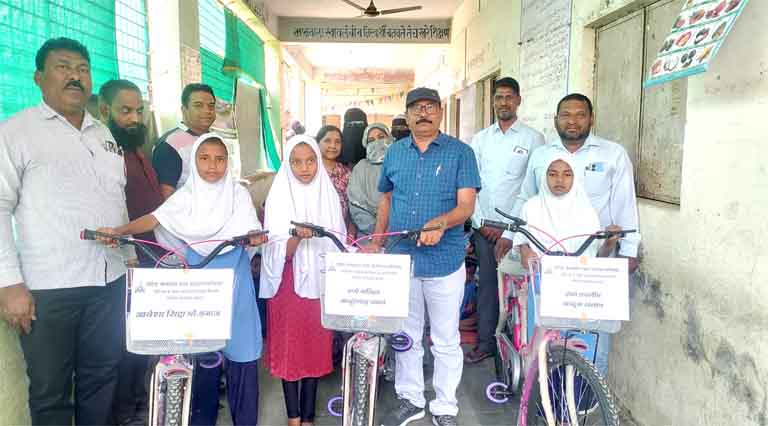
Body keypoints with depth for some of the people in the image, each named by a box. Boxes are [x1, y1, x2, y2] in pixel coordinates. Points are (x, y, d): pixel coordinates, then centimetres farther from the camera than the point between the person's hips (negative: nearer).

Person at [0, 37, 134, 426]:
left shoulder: (103, 134, 14)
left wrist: (130, 256, 15)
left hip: (109, 281, 5)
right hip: (48, 288, -5)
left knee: (101, 379, 15)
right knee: (50, 392, 8)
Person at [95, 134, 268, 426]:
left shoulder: (238, 194, 0)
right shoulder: (186, 196, 3)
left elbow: (249, 231, -7)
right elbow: (154, 218, -8)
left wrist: (254, 238, -31)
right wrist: (119, 231, -24)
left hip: (233, 280, -1)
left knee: (239, 345, 1)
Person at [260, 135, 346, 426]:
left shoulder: (328, 194, 2)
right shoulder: (278, 196, -6)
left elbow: (338, 241, 7)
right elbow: (280, 254, -12)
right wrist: (297, 236, -31)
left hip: (320, 281, 2)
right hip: (289, 283, -2)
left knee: (316, 347, 7)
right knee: (289, 346, 4)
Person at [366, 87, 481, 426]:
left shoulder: (460, 152, -3)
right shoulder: (394, 152, 8)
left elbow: (466, 205, -11)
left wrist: (440, 223, -30)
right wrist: (376, 242, 8)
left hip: (445, 260, -3)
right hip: (401, 258, 4)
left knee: (446, 341, 8)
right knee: (406, 336, 15)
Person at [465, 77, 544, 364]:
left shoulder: (533, 139, 1)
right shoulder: (481, 138, 11)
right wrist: (480, 221, -2)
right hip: (484, 225, 3)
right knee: (487, 282, 7)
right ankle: (486, 342, 16)